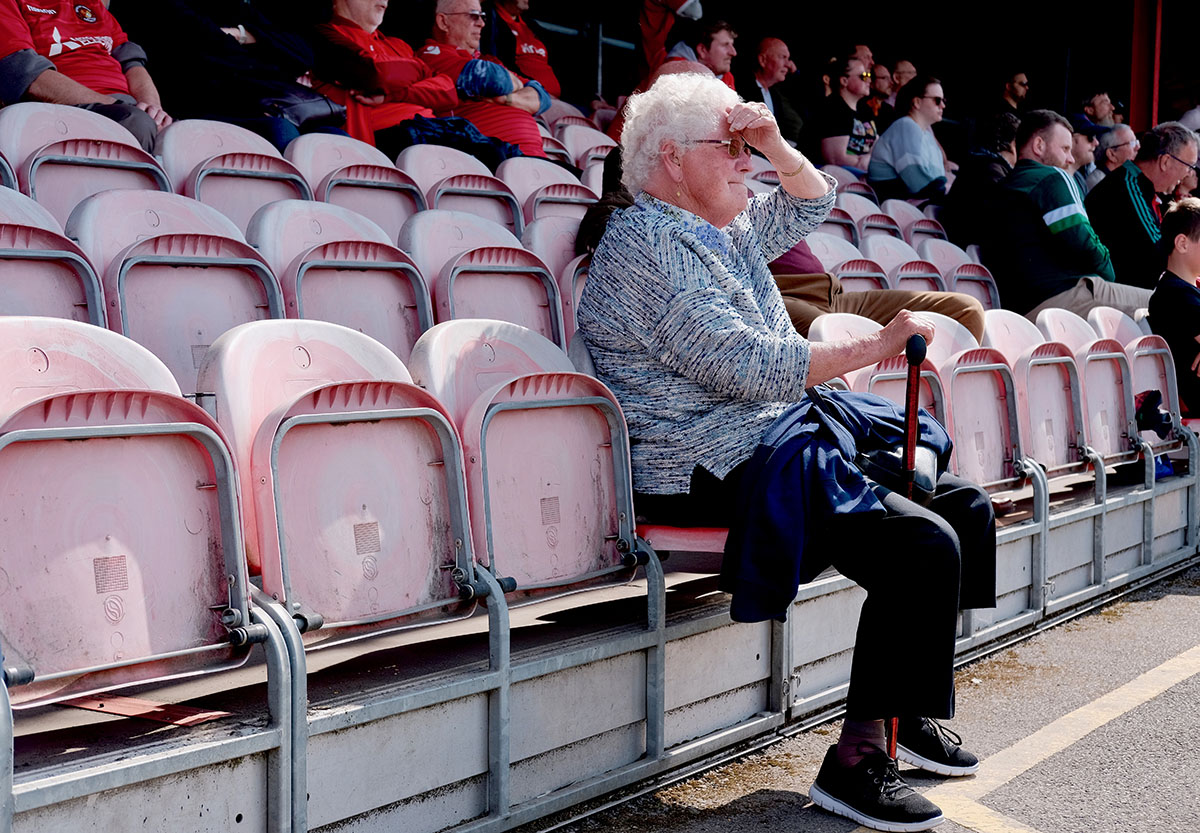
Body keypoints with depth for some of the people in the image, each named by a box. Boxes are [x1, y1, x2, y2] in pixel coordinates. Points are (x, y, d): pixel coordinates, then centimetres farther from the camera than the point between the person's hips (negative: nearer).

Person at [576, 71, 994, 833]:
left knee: (966, 506, 5)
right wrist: (874, 347, -15)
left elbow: (812, 204, 33)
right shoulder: (646, 243, -12)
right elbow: (747, 365, -21)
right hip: (717, 473, -10)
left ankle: (919, 708, 16)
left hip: (781, 436, 10)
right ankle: (855, 762, -16)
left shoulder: (725, 230, 18)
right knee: (923, 545, -24)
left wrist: (774, 144, 12)